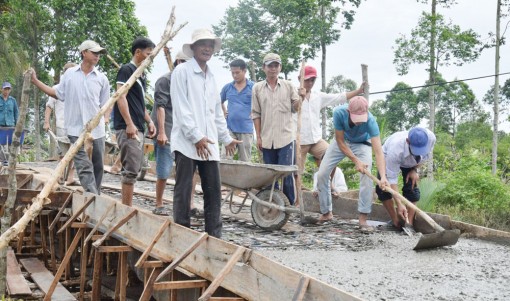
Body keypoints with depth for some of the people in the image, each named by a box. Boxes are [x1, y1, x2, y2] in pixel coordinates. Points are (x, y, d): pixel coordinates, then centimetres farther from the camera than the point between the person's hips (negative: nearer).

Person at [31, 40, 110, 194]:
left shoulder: (101, 78, 4)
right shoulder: (69, 74, 4)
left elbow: (104, 105, 9)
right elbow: (57, 93, 12)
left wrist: (103, 120, -4)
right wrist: (35, 81, 9)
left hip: (97, 130, 2)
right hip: (77, 129, -2)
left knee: (97, 166, 10)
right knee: (84, 167, -9)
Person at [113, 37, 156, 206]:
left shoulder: (142, 76, 20)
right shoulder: (126, 70, -6)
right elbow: (121, 97, -15)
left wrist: (149, 121, 15)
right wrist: (129, 124, -21)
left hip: (138, 128, 10)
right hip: (128, 128, -10)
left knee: (134, 168, 11)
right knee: (131, 169, -11)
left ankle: (125, 207, 18)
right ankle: (127, 209, -8)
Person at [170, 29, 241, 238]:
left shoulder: (210, 77, 18)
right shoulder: (182, 71, -2)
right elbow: (181, 108, -11)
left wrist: (226, 138, 21)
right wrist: (196, 137, -16)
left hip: (209, 144, 6)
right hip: (186, 142, -6)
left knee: (213, 191, 5)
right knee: (183, 191, -1)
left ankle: (214, 237, 12)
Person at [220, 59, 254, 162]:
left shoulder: (253, 87, -2)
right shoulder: (227, 87, 8)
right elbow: (219, 102, 26)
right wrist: (223, 112, 12)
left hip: (246, 129, -2)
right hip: (229, 127, 3)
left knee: (245, 161, 5)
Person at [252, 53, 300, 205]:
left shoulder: (288, 86, 6)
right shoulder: (257, 88, 7)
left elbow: (295, 108, 7)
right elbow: (256, 114, 7)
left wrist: (301, 97, -13)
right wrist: (258, 136, 3)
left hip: (286, 137, -2)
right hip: (267, 138, 2)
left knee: (286, 173, -3)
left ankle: (290, 204, 7)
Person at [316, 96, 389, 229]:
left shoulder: (370, 121, -37)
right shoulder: (339, 113, -36)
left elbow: (378, 150, -43)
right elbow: (340, 142, -25)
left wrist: (383, 176, -55)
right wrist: (356, 161, -34)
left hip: (361, 144, -1)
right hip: (342, 142, 1)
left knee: (367, 174, -23)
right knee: (322, 174, -6)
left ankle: (363, 219, -18)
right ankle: (326, 212, 12)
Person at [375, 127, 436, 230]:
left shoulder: (431, 138, -37)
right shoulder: (395, 149, -48)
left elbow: (427, 156, -9)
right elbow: (392, 179, -41)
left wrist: (414, 170, -20)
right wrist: (399, 204, -46)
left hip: (410, 163, 3)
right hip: (388, 158, -3)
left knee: (412, 189, -14)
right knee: (383, 187, -17)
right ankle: (396, 222, -1)